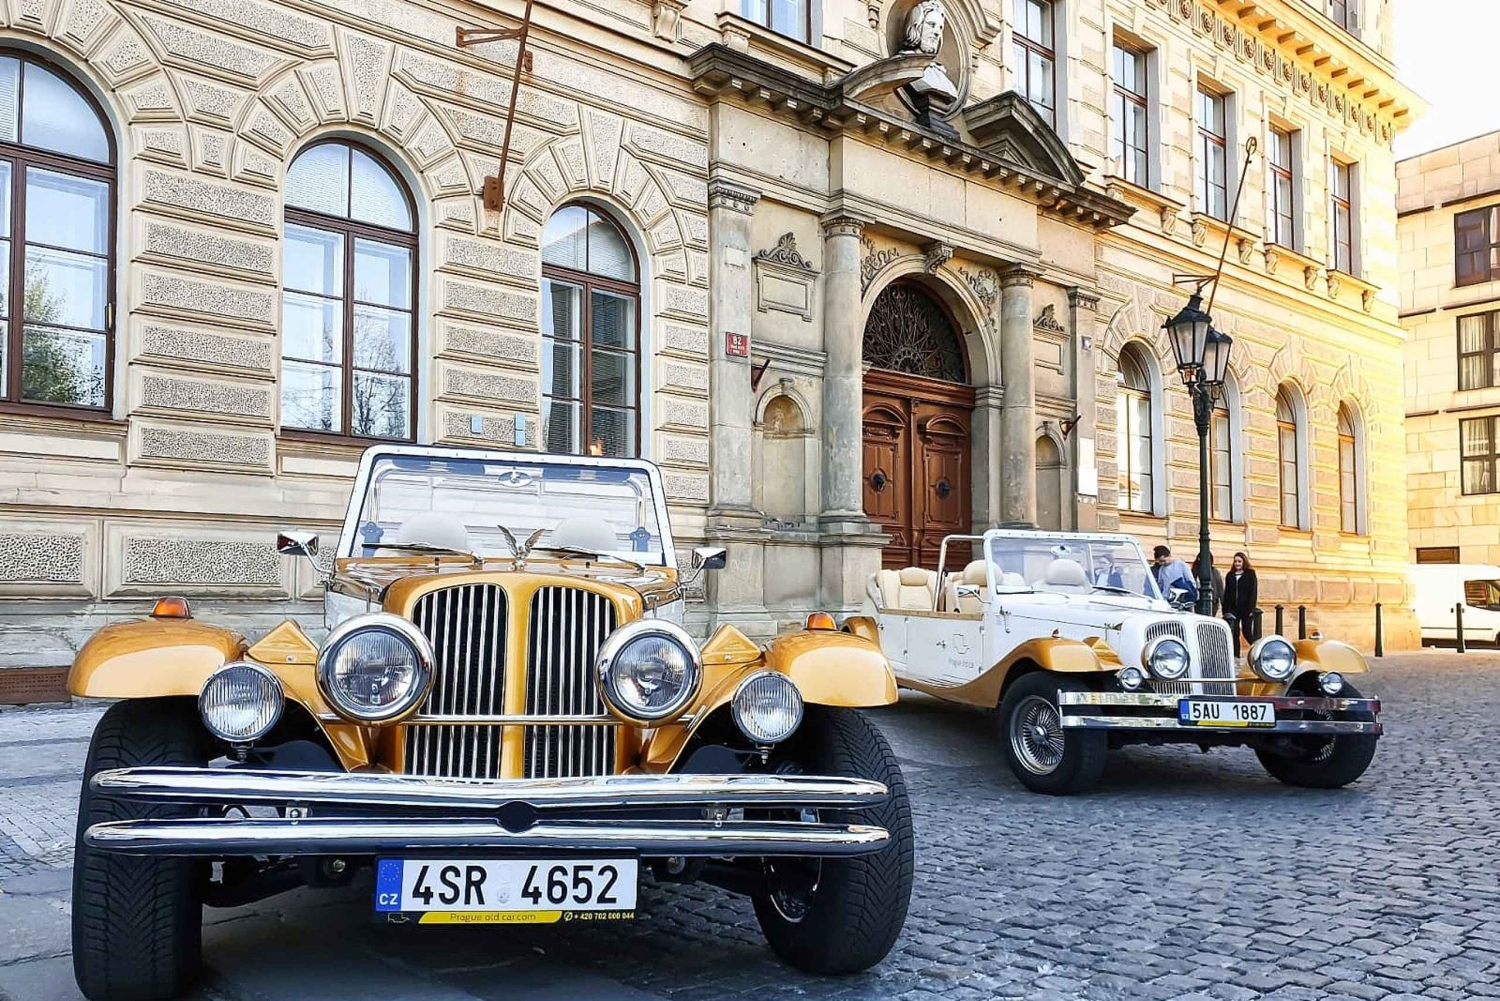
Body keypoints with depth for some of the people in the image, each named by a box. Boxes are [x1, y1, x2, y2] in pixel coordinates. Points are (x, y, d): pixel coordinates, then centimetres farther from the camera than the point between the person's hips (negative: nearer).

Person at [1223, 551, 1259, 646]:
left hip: (1246, 609, -3)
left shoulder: (1250, 574, 2)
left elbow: (1254, 592, -4)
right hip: (1233, 609, 3)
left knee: (1247, 633, -5)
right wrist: (1225, 610, 3)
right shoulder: (1230, 575, 11)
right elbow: (1226, 594, 10)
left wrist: (1251, 609, -12)